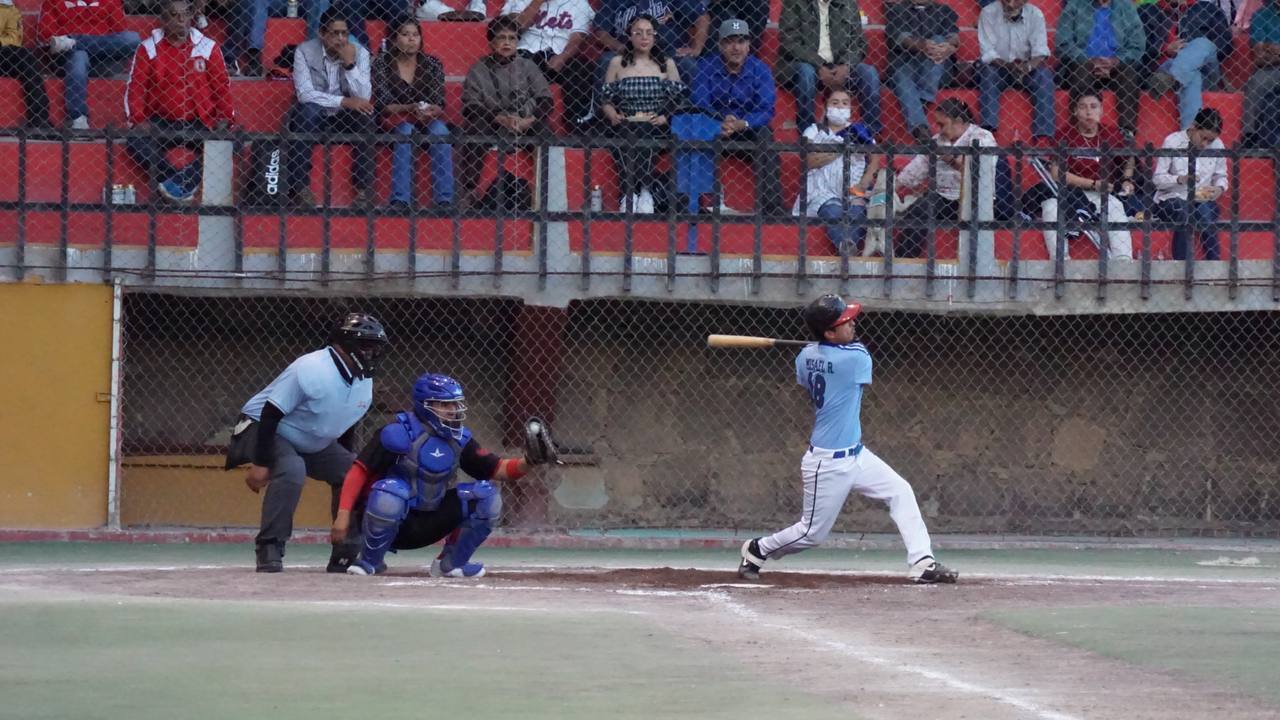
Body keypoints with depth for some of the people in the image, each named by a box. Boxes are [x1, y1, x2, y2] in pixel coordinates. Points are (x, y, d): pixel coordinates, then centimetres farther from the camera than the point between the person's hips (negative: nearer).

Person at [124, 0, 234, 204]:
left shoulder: (208, 47, 3)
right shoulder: (148, 49, 1)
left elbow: (222, 86, 7)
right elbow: (135, 88, 0)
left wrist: (224, 118, -7)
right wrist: (139, 119, -15)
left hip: (200, 123, 1)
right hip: (162, 123, -1)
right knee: (136, 141, -30)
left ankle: (170, 180, -32)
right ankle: (178, 182, -31)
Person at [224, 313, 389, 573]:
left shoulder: (364, 383, -3)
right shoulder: (311, 370, -29)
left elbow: (345, 429, 12)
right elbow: (270, 414, -28)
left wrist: (346, 467, 10)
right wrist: (260, 463, -29)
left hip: (313, 444, 8)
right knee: (291, 470, -36)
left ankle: (345, 556, 7)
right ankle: (269, 550, -30)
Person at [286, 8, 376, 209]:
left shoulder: (359, 53, -5)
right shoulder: (305, 51, -10)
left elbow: (363, 98, -14)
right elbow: (304, 94, -21)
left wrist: (350, 64, -24)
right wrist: (343, 101, -28)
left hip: (345, 119, 2)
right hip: (311, 119, -2)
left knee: (365, 115, -28)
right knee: (307, 110, -35)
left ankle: (364, 189, -23)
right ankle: (300, 188, -33)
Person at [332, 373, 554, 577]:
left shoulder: (459, 438, 3)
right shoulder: (400, 433, -16)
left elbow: (497, 469, 1)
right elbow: (359, 471, -18)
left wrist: (528, 462, -19)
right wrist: (343, 515, -27)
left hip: (428, 525, 6)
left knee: (487, 496, -7)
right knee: (390, 491, -39)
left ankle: (451, 564, 9)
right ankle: (370, 562, -12)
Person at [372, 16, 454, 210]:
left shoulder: (432, 64, 7)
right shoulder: (382, 63, -1)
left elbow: (439, 104, 1)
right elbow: (383, 105, -8)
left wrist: (431, 111, -23)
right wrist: (409, 109, -25)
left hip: (428, 120, 2)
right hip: (393, 122, -2)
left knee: (440, 130, -31)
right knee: (405, 130, -36)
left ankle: (444, 199, -36)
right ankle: (400, 200, -42)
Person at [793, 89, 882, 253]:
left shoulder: (860, 132, 22)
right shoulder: (814, 132, 17)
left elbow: (875, 160, 12)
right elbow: (810, 161, 0)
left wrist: (863, 183, -7)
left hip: (853, 191, 1)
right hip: (824, 190, -1)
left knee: (856, 213, -34)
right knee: (834, 214, -35)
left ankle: (849, 244, -61)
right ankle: (846, 245, -62)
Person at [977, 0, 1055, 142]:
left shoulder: (1035, 14, -7)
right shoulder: (988, 13, -12)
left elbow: (1040, 51, -15)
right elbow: (988, 52, -18)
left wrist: (1028, 66, -37)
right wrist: (1008, 66, -36)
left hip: (1027, 68, 1)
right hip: (997, 66, -1)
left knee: (1044, 76, -27)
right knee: (987, 72, -33)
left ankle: (1043, 135, -32)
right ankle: (988, 129, -41)